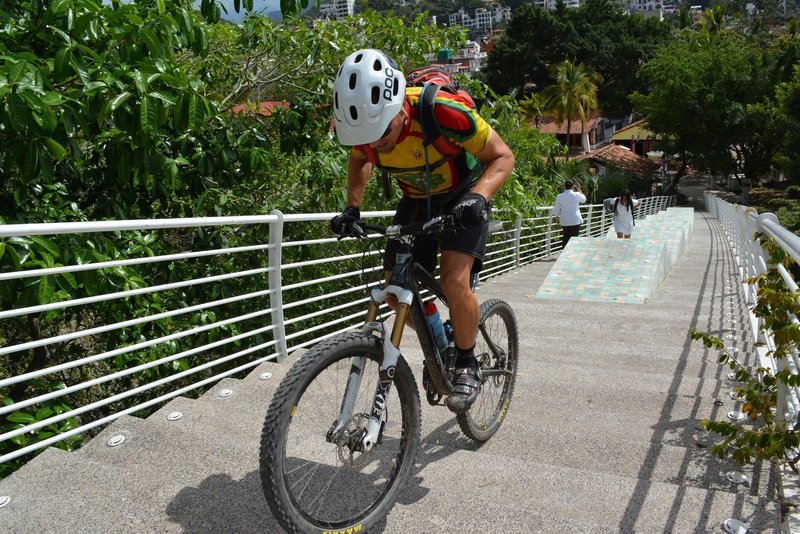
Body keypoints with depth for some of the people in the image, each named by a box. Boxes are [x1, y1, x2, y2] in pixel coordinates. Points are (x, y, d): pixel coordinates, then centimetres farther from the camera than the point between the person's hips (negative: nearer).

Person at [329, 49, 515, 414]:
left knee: (454, 280, -24)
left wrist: (478, 196, -39)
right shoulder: (364, 122, -21)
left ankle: (467, 366, 0)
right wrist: (352, 208, -6)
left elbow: (502, 156, -22)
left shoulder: (441, 112, -35)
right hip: (416, 199, 5)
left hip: (463, 197, -5)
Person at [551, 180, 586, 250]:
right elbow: (584, 199, 14)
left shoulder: (560, 196, -5)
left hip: (565, 221, 2)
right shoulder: (577, 195, -9)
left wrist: (557, 218, 18)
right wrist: (579, 190, 20)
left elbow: (556, 210, 2)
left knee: (565, 238, 14)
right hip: (575, 221, -2)